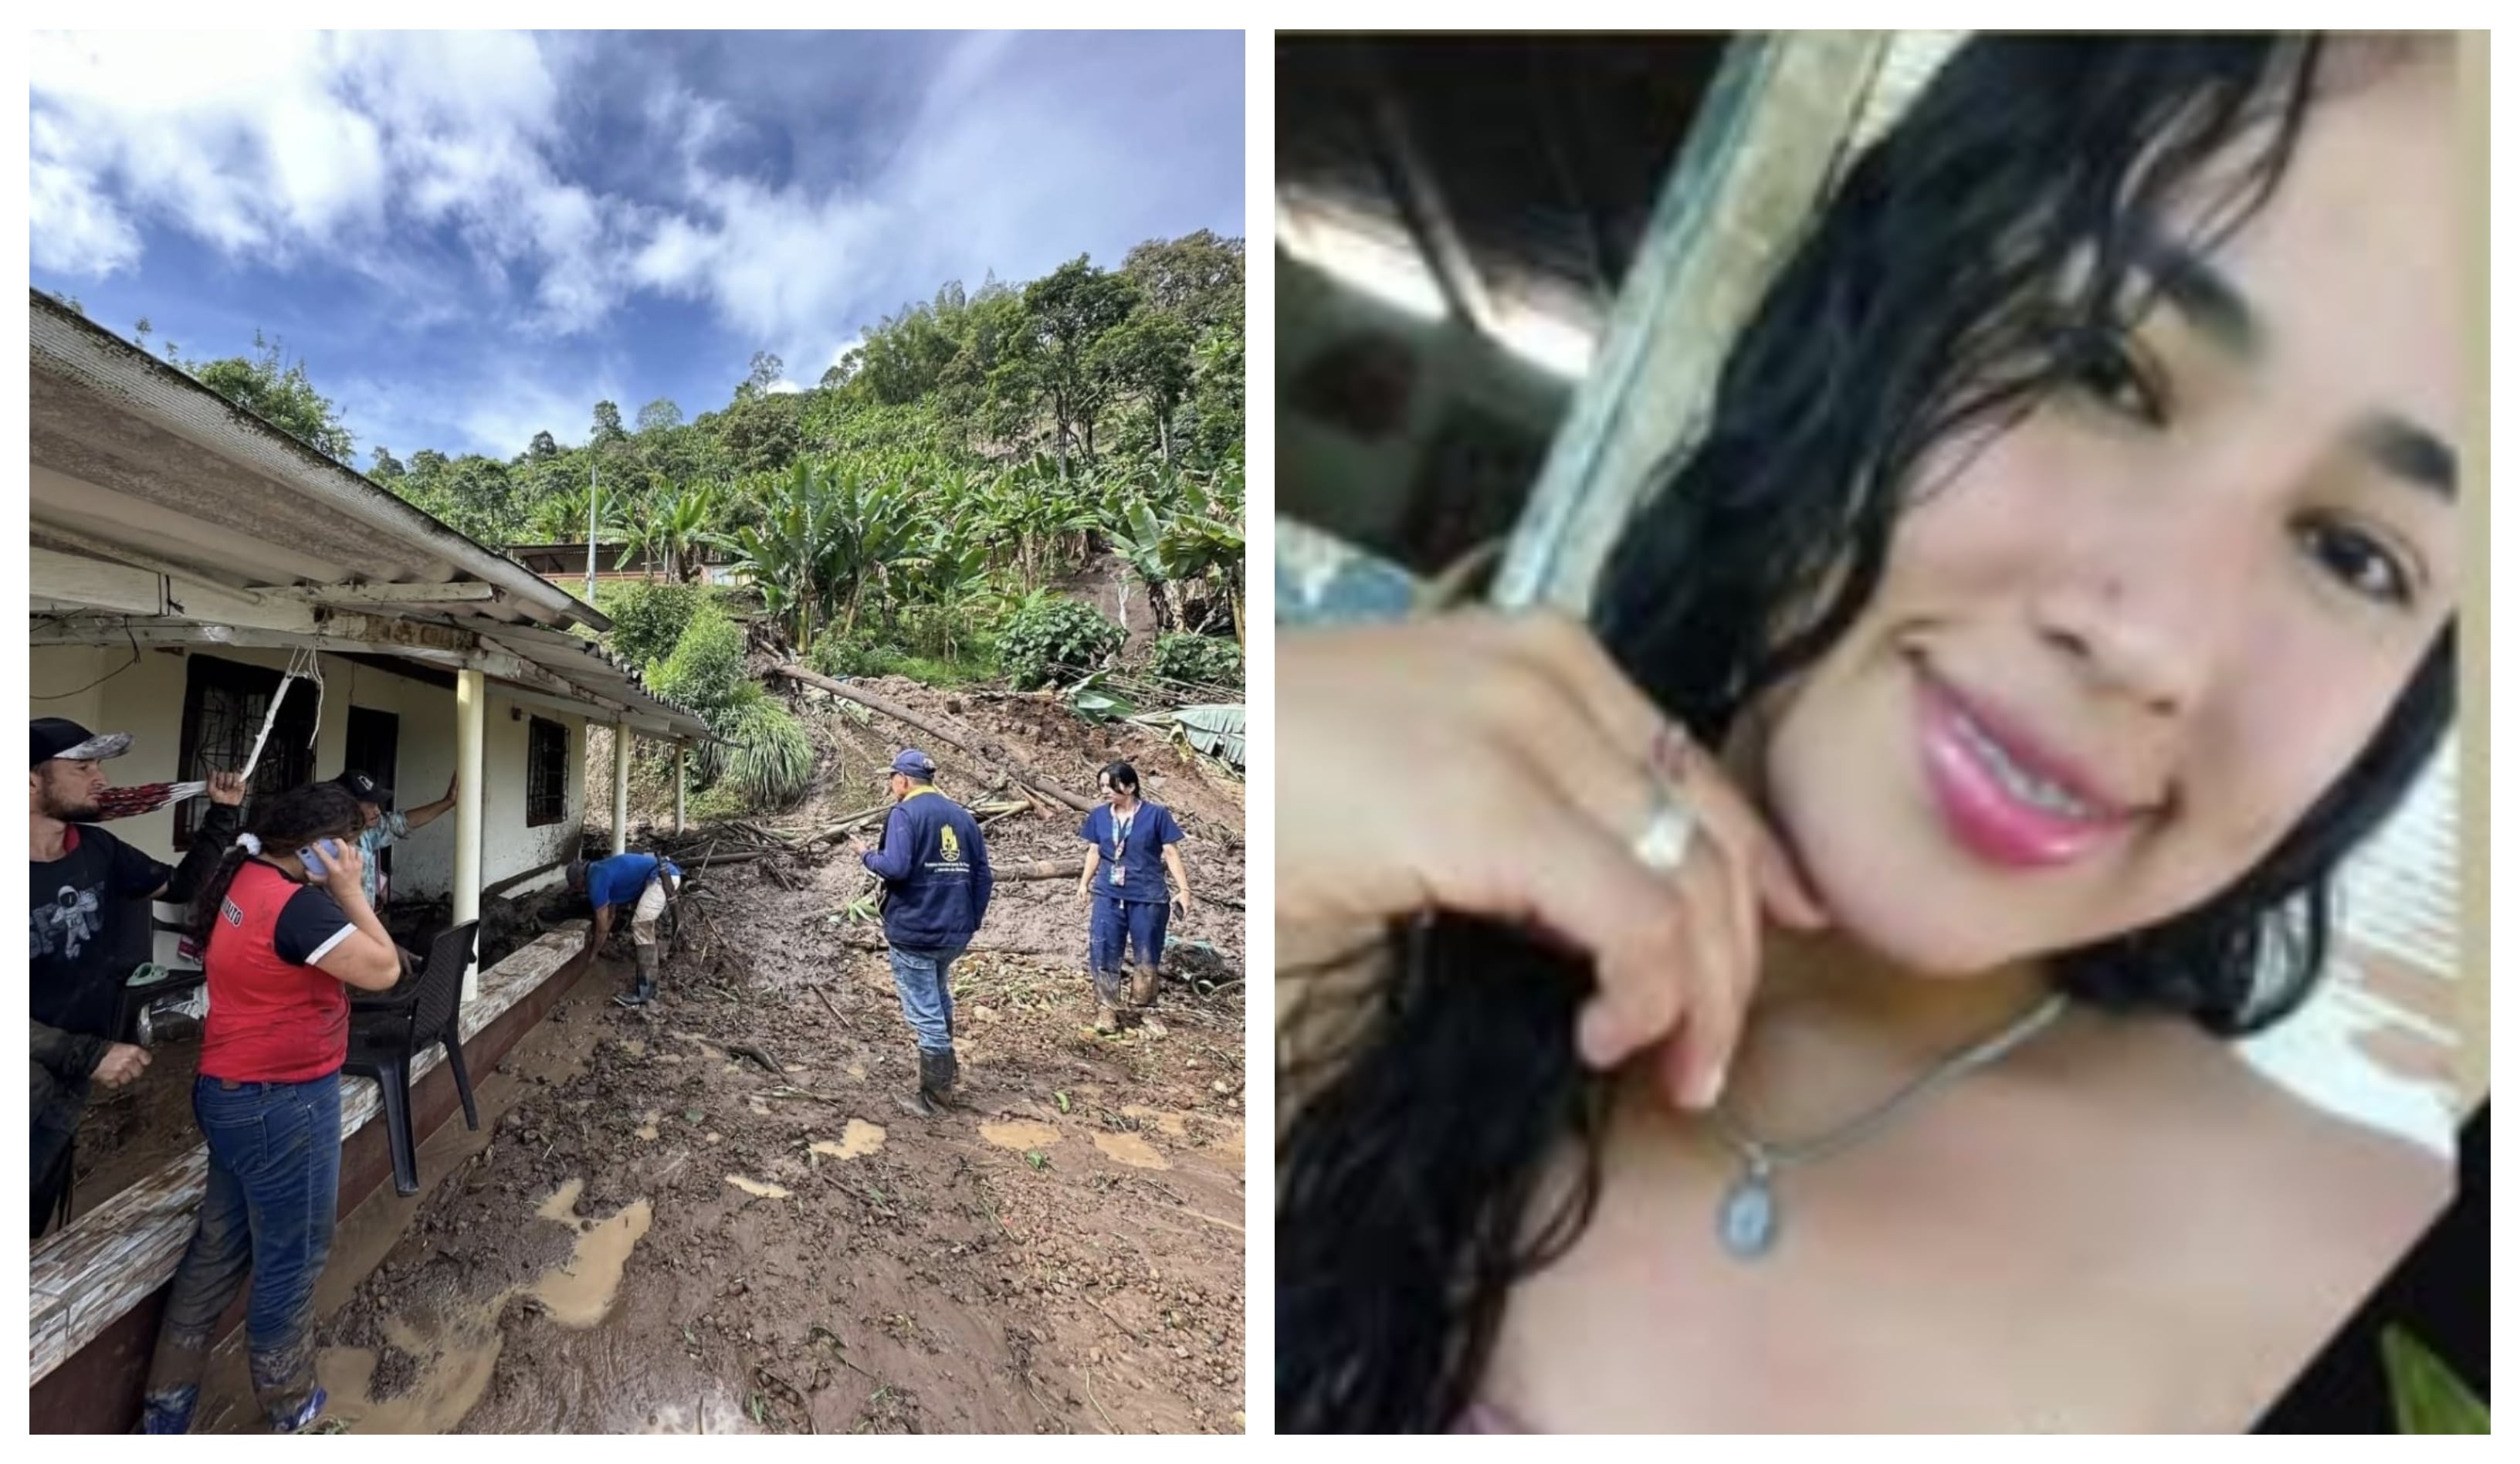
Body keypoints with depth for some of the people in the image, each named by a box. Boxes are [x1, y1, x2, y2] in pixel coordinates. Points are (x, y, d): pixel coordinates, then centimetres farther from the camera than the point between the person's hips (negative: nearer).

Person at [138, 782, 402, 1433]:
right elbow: (383, 969, -24)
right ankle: (289, 1409, 29)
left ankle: (166, 1405, 35)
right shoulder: (294, 903, -27)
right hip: (283, 1104, -9)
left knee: (220, 1246, 22)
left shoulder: (243, 880, 2)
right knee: (291, 1261, 10)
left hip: (233, 1093, 9)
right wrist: (349, 890, -21)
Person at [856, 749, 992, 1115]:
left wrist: (868, 855, -4)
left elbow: (896, 867, -24)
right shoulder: (963, 815, 9)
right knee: (939, 1000, 26)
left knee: (925, 1012, 2)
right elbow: (983, 875, 8)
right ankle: (945, 1069, 38)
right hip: (953, 932, 7)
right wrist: (972, 921, 15)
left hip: (913, 932, -7)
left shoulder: (904, 813, -11)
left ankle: (934, 1095, 9)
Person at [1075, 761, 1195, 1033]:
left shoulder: (1156, 814, -9)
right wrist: (1084, 883, 7)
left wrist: (1184, 889, -7)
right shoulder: (1099, 816, 1)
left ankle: (1142, 999, 32)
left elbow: (1171, 853, -5)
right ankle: (1107, 1010, 10)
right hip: (1108, 896, 3)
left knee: (1147, 954, 8)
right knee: (1104, 954, -1)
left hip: (1147, 898, -3)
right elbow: (1094, 852, 12)